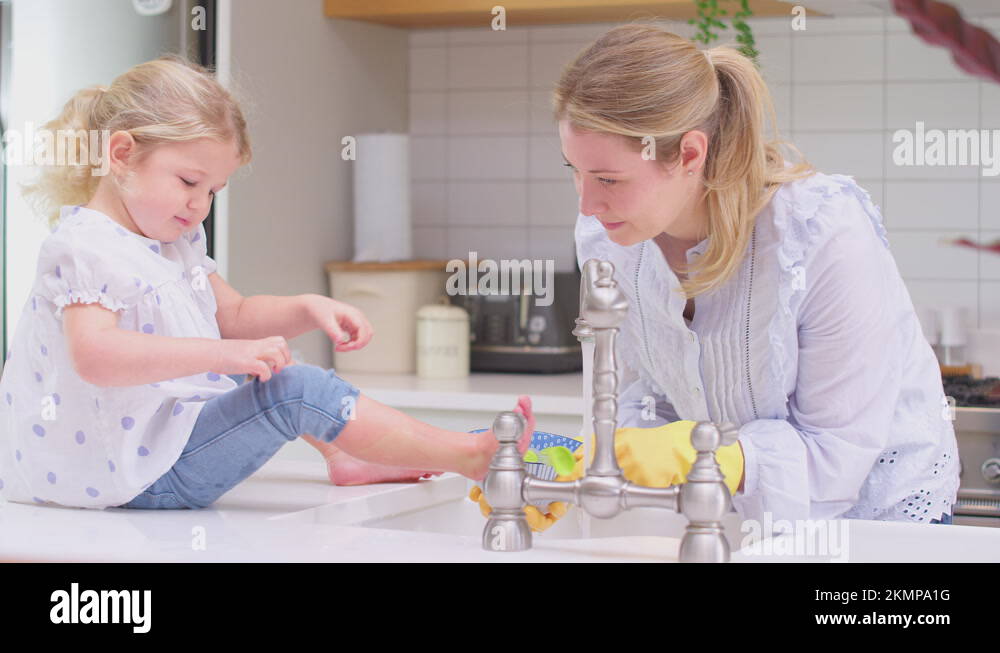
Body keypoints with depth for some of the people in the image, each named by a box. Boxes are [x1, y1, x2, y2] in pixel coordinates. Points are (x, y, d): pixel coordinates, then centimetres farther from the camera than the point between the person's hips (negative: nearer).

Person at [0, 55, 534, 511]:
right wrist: (222, 354, -40)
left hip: (170, 431, 11)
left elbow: (234, 316, 21)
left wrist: (307, 310, 0)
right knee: (299, 389, -20)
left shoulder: (175, 243, 12)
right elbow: (95, 355, -35)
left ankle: (343, 457, 12)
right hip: (145, 477, -11)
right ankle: (469, 456, -16)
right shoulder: (83, 246, -19)